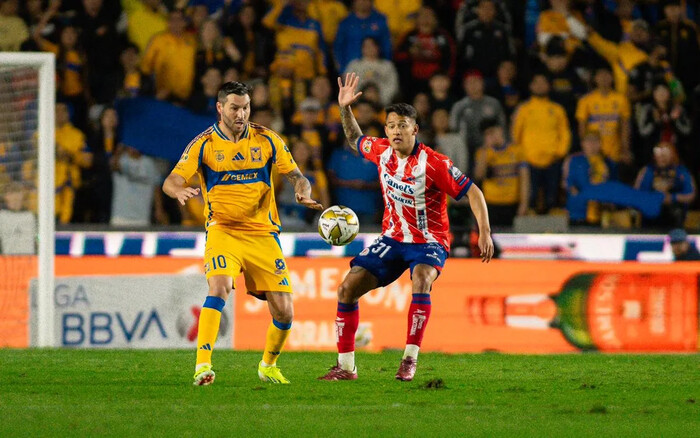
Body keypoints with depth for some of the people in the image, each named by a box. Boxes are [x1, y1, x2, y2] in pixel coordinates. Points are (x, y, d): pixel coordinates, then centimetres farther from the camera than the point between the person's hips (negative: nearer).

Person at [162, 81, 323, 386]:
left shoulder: (266, 140, 3)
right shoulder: (204, 144, -3)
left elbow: (296, 176, 7)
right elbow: (171, 181, -7)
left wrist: (303, 193, -17)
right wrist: (179, 191, -32)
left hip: (263, 232, 2)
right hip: (222, 231, -2)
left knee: (283, 311, -2)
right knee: (220, 287, -30)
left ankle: (268, 366, 26)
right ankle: (202, 366, -29)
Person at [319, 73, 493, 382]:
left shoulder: (434, 163, -21)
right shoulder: (381, 151, -4)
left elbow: (472, 192, -15)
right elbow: (356, 140, 20)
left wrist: (485, 233, -23)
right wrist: (345, 109, 5)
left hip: (429, 241, -6)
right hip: (392, 238, 6)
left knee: (421, 280, -38)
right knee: (348, 287, -6)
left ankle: (410, 359, -34)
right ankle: (346, 366, 4)